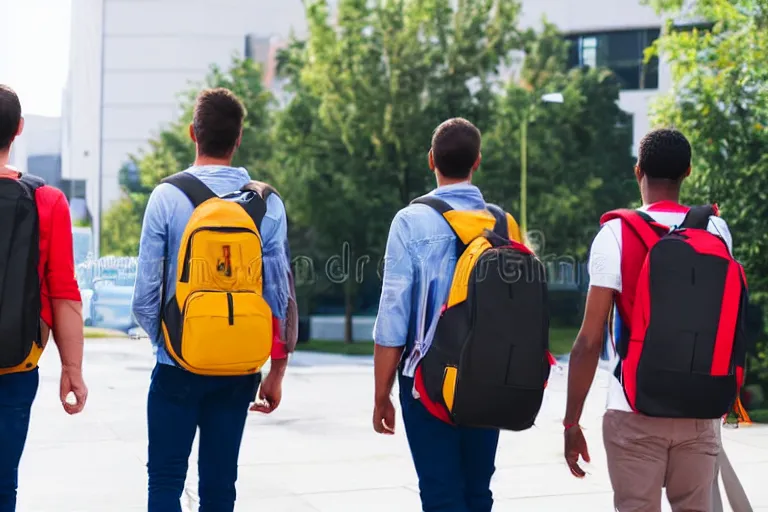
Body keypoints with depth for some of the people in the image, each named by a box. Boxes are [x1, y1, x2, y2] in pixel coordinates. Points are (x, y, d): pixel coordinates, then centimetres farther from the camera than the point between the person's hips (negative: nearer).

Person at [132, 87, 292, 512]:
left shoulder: (168, 197, -8)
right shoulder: (269, 204, -2)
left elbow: (145, 297, -8)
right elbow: (280, 297, -2)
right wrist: (276, 373, 8)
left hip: (179, 366, -2)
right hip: (239, 370, 3)